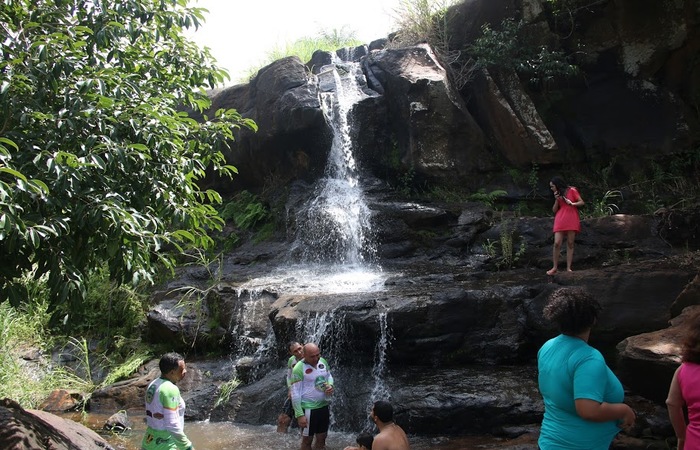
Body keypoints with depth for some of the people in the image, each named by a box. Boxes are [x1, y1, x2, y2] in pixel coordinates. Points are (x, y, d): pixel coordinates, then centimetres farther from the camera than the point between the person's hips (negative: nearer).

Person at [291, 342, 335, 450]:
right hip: (309, 409, -6)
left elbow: (329, 376, 16)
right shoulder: (299, 369, -20)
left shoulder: (323, 362, -2)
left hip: (324, 406, 6)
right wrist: (300, 415, -19)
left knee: (322, 438, 17)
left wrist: (330, 386, -7)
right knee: (307, 440, 9)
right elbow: (295, 394, -18)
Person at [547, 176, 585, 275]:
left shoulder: (572, 190, 4)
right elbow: (554, 210, 12)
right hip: (560, 221, 3)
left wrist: (572, 203, -15)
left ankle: (569, 268, -2)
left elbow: (582, 202, 0)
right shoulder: (557, 194, 17)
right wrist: (557, 200, 0)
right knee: (557, 243, -9)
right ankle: (554, 267, -3)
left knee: (570, 244, -3)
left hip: (572, 220, -3)